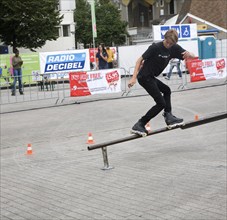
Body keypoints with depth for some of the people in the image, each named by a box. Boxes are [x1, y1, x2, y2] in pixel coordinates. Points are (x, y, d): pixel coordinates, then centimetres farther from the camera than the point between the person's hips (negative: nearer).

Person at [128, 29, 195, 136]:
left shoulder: (174, 48, 1)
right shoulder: (155, 47, -18)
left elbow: (193, 56, 0)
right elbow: (140, 60, -14)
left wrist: (189, 54, -26)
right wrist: (134, 77, -23)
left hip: (151, 77, 8)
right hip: (144, 77, -8)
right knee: (161, 103, -9)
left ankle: (169, 117, 18)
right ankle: (139, 125, -10)